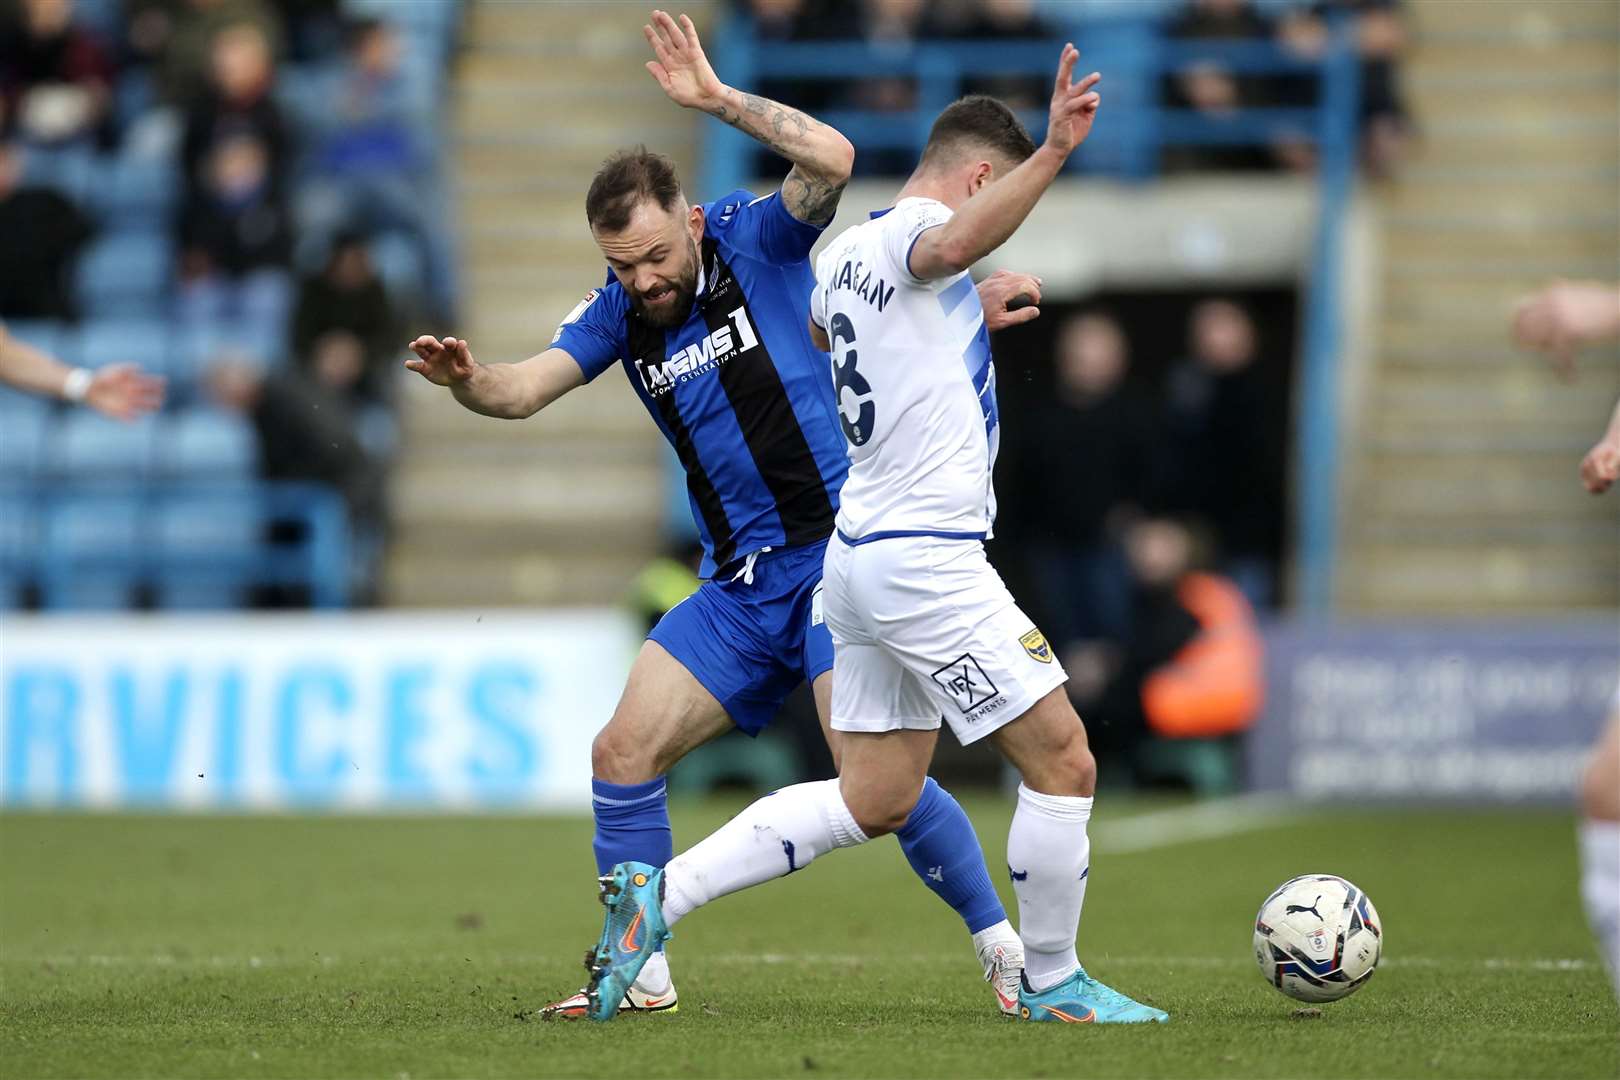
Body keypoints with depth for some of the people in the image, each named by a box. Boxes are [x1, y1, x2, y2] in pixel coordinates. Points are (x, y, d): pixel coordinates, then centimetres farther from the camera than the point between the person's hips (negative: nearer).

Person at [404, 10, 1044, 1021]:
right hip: (739, 585, 6)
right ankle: (640, 973, 10)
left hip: (836, 550, -6)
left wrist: (718, 98, -28)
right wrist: (468, 379, -26)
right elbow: (529, 387, -5)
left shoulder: (755, 240, -8)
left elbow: (832, 159, -26)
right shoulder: (620, 311, 5)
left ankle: (1006, 951, -2)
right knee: (624, 753, -1)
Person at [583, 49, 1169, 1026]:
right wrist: (1054, 155, -53)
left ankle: (660, 893, 6)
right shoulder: (912, 237, -12)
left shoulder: (849, 254, 14)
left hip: (864, 555, 10)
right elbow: (957, 240, -39)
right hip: (926, 558, -10)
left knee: (874, 802, 12)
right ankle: (1052, 984, 10)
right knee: (1064, 763, -1)